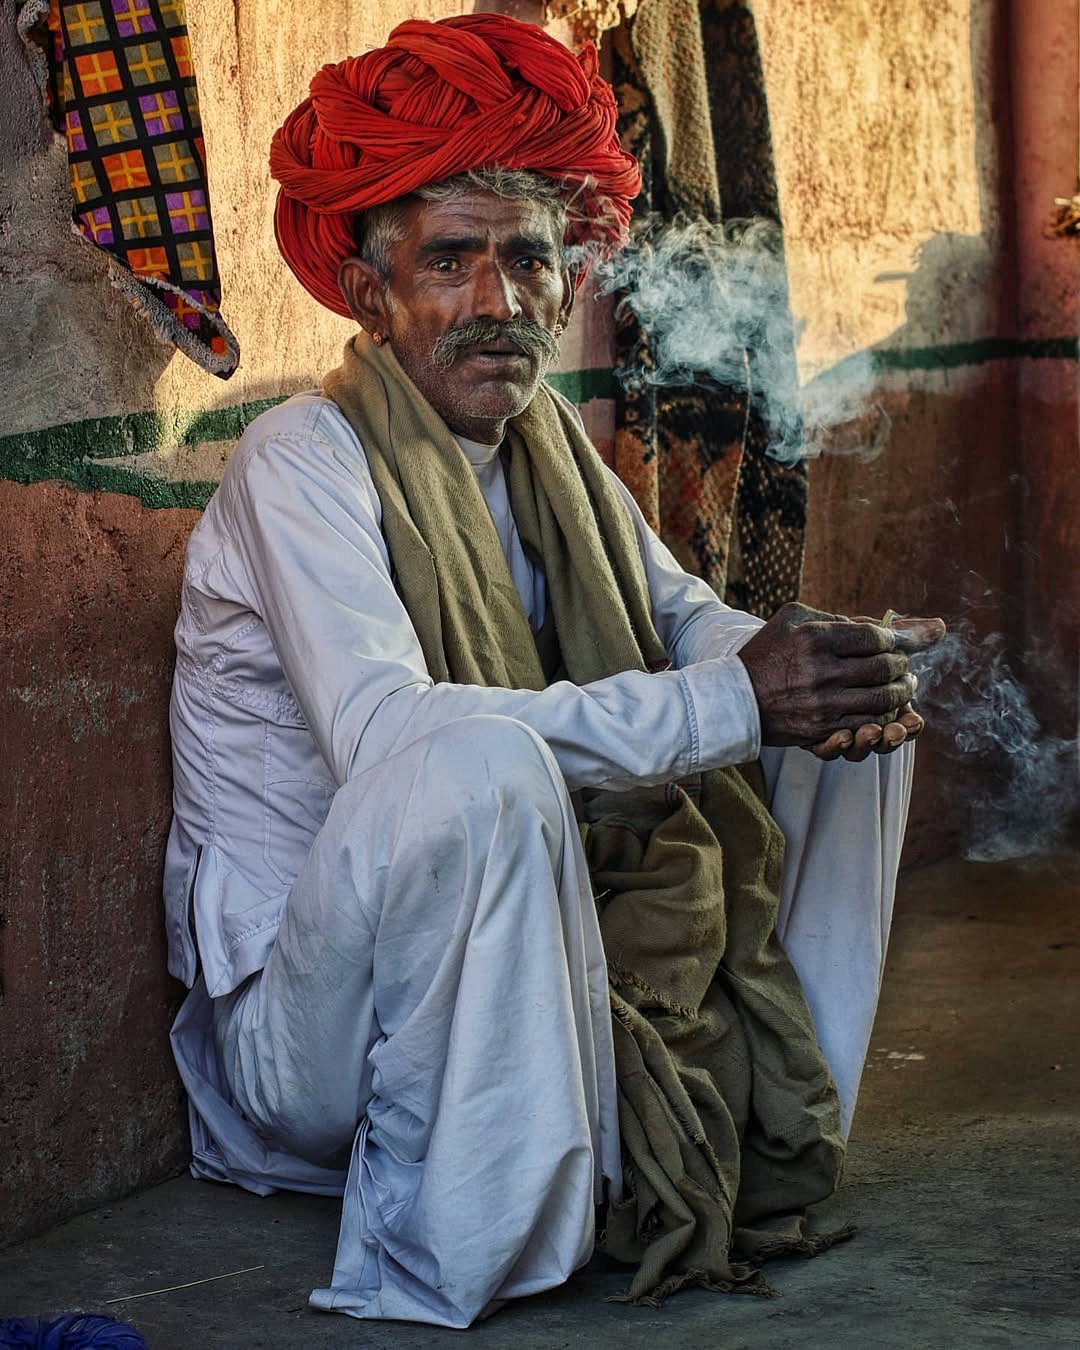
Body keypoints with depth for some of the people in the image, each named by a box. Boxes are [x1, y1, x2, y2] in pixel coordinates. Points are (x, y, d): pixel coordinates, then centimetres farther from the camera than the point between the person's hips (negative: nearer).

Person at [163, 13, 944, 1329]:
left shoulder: (552, 453, 7)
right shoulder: (305, 458, -17)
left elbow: (684, 619, 9)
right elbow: (383, 729, -31)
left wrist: (803, 664, -17)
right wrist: (730, 701, -31)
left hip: (539, 963, 8)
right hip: (303, 1013, -7)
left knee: (846, 708, 6)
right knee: (477, 756, -39)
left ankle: (777, 1109, 9)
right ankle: (442, 1245, -23)